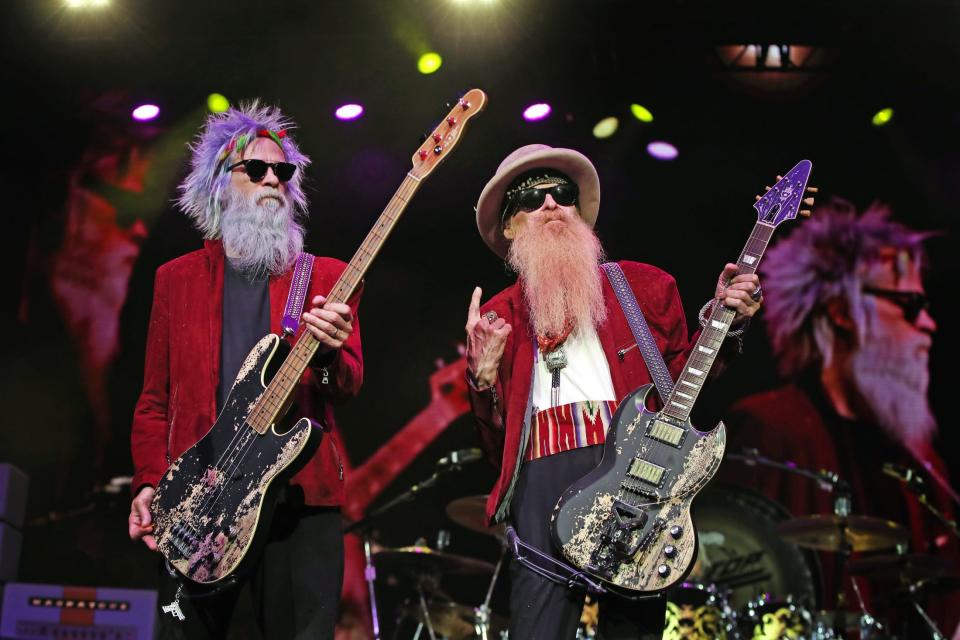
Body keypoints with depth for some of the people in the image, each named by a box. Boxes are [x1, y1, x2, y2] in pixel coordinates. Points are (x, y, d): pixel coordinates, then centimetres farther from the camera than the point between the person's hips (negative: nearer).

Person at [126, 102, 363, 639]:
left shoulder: (327, 276, 12)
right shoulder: (176, 277, 15)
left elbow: (350, 386, 3)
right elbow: (155, 399, 15)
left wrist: (329, 354, -20)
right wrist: (150, 483, 1)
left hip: (301, 493, -1)